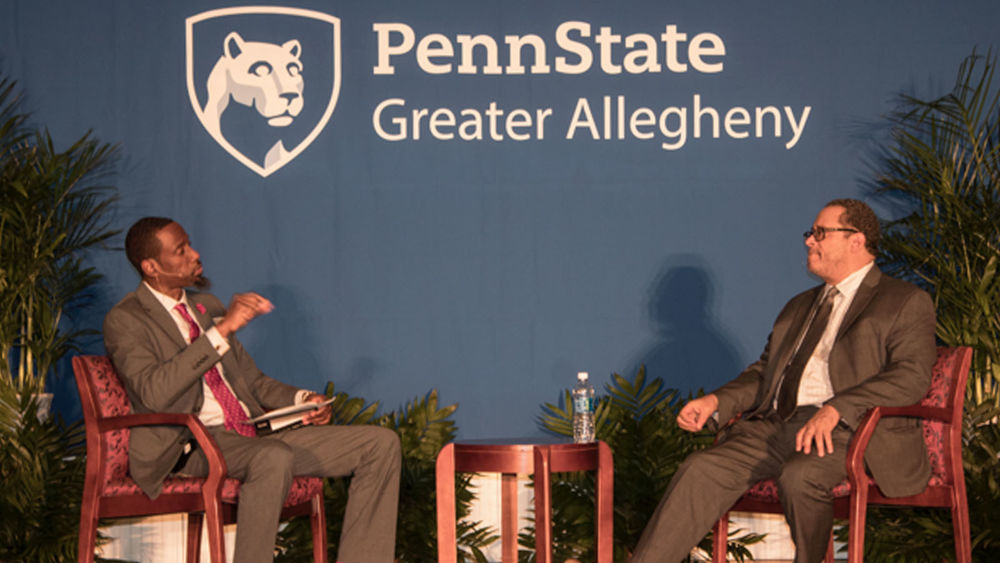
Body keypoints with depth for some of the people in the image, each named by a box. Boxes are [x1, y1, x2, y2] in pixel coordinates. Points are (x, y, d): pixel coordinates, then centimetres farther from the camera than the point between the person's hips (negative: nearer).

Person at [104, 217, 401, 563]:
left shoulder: (207, 306, 21)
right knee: (274, 458, -41)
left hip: (255, 432, 8)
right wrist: (222, 330, -22)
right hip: (195, 445, -8)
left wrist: (304, 400, 5)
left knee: (380, 443, -6)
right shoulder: (125, 320, -3)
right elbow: (154, 392, -21)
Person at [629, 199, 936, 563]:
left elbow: (912, 376, -10)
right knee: (701, 470, -18)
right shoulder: (799, 307, 29)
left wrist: (835, 409, -23)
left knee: (799, 476, -37)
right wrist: (716, 401, 5)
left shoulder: (907, 303, 5)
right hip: (775, 425, 6)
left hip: (848, 430, -6)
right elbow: (763, 373, 28)